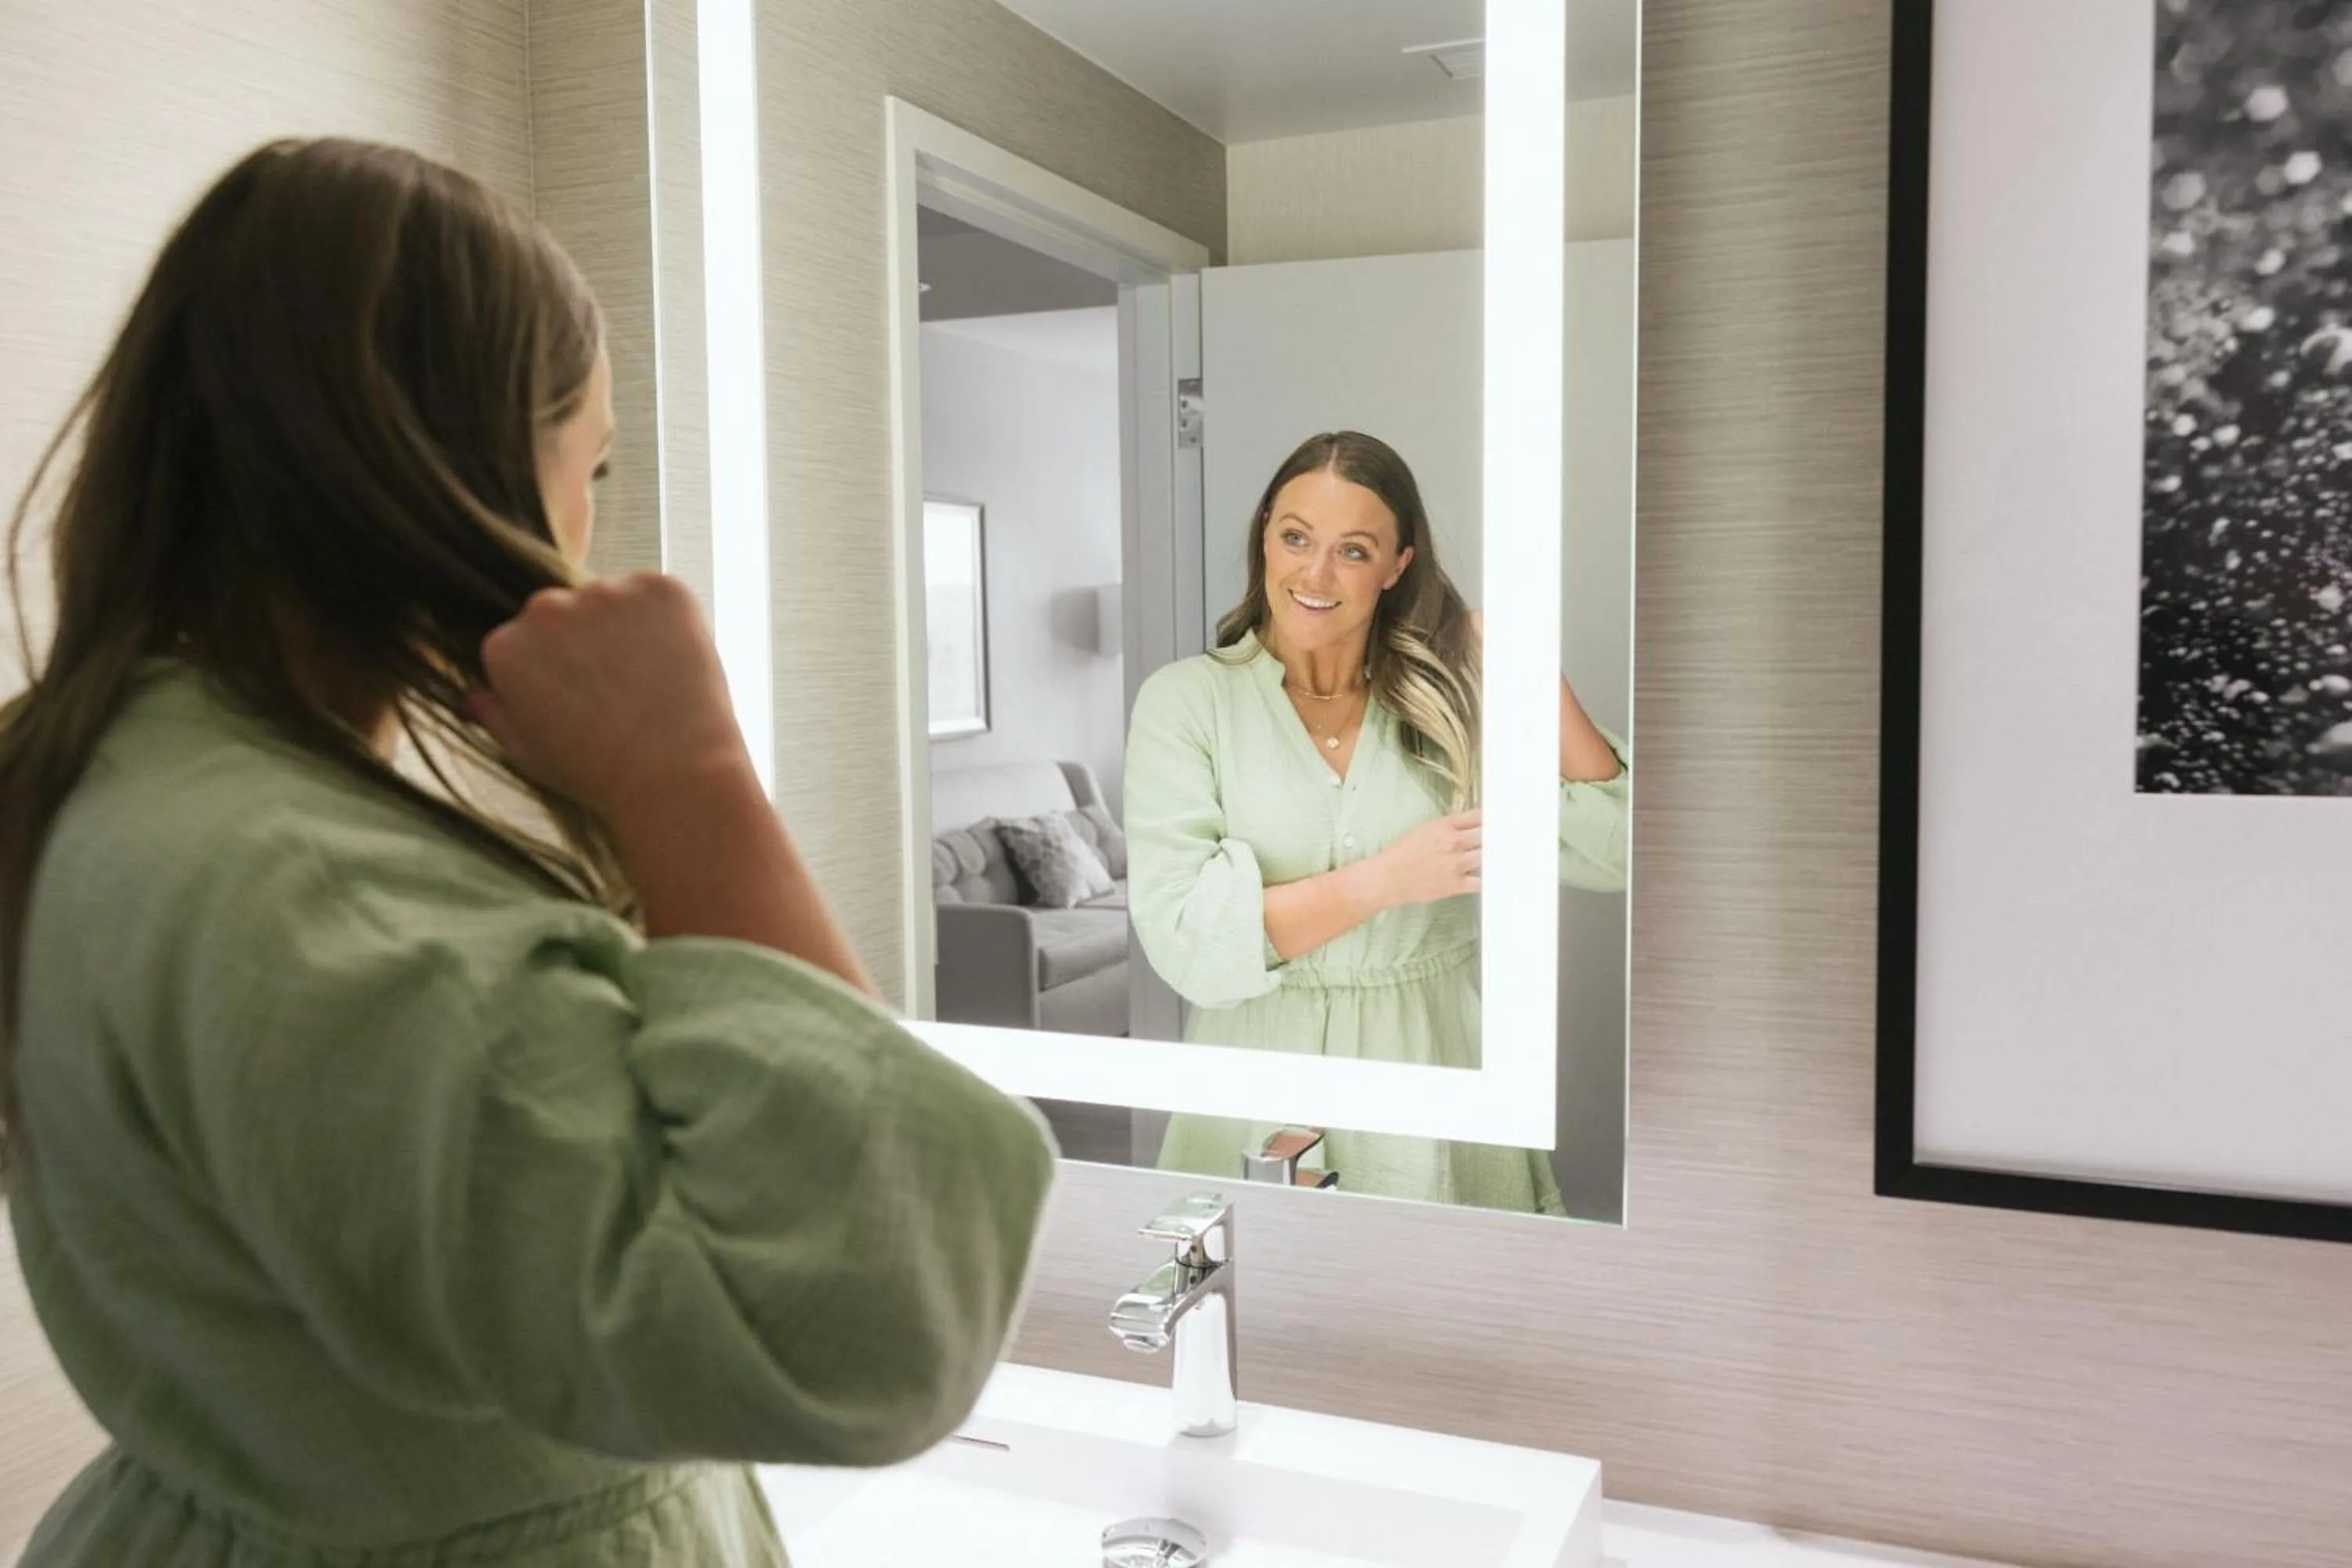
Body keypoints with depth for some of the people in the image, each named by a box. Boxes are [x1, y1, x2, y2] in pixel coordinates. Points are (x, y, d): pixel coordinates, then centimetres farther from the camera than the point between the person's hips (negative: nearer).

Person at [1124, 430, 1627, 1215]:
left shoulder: (1451, 696, 2)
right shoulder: (1186, 701, -4)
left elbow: (1610, 853, -3)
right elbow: (1183, 941, -13)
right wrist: (1387, 879, -18)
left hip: (1434, 1097, 2)